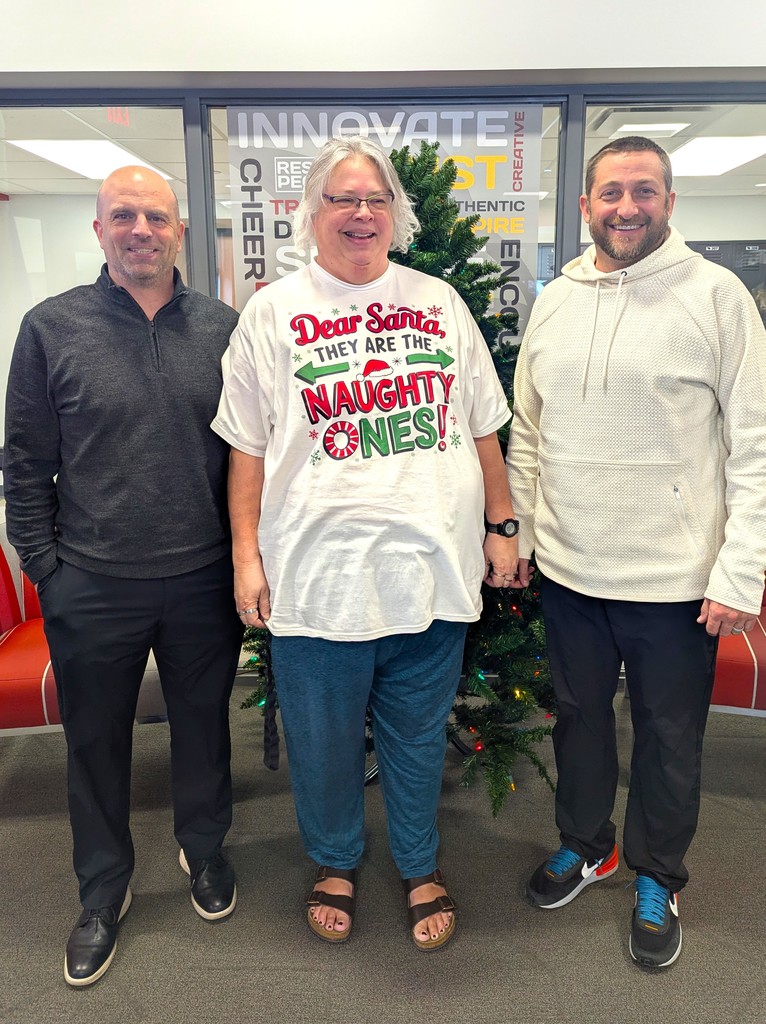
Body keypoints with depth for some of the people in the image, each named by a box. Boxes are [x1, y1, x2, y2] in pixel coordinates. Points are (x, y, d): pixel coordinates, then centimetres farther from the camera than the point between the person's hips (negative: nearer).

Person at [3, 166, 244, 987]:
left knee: (203, 723, 18)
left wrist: (246, 554, 3)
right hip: (91, 589, -1)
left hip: (203, 582, 1)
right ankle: (103, 890, 39)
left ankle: (203, 848, 45)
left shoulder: (222, 327, 1)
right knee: (95, 740, 15)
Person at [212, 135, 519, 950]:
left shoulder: (439, 302, 9)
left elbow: (482, 427, 12)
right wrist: (246, 554, -3)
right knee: (324, 740, 14)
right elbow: (247, 446, 1)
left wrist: (501, 525, 9)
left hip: (432, 567, 2)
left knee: (418, 735, 16)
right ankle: (335, 862, 42)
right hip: (317, 572, -1)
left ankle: (420, 867, 41)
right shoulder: (272, 312, 2)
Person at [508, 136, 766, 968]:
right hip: (568, 570, 4)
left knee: (668, 739, 13)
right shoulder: (553, 302, 6)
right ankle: (584, 846, 44)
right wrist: (517, 532, 9)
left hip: (675, 580, -3)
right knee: (578, 717, 20)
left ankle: (657, 878, 38)